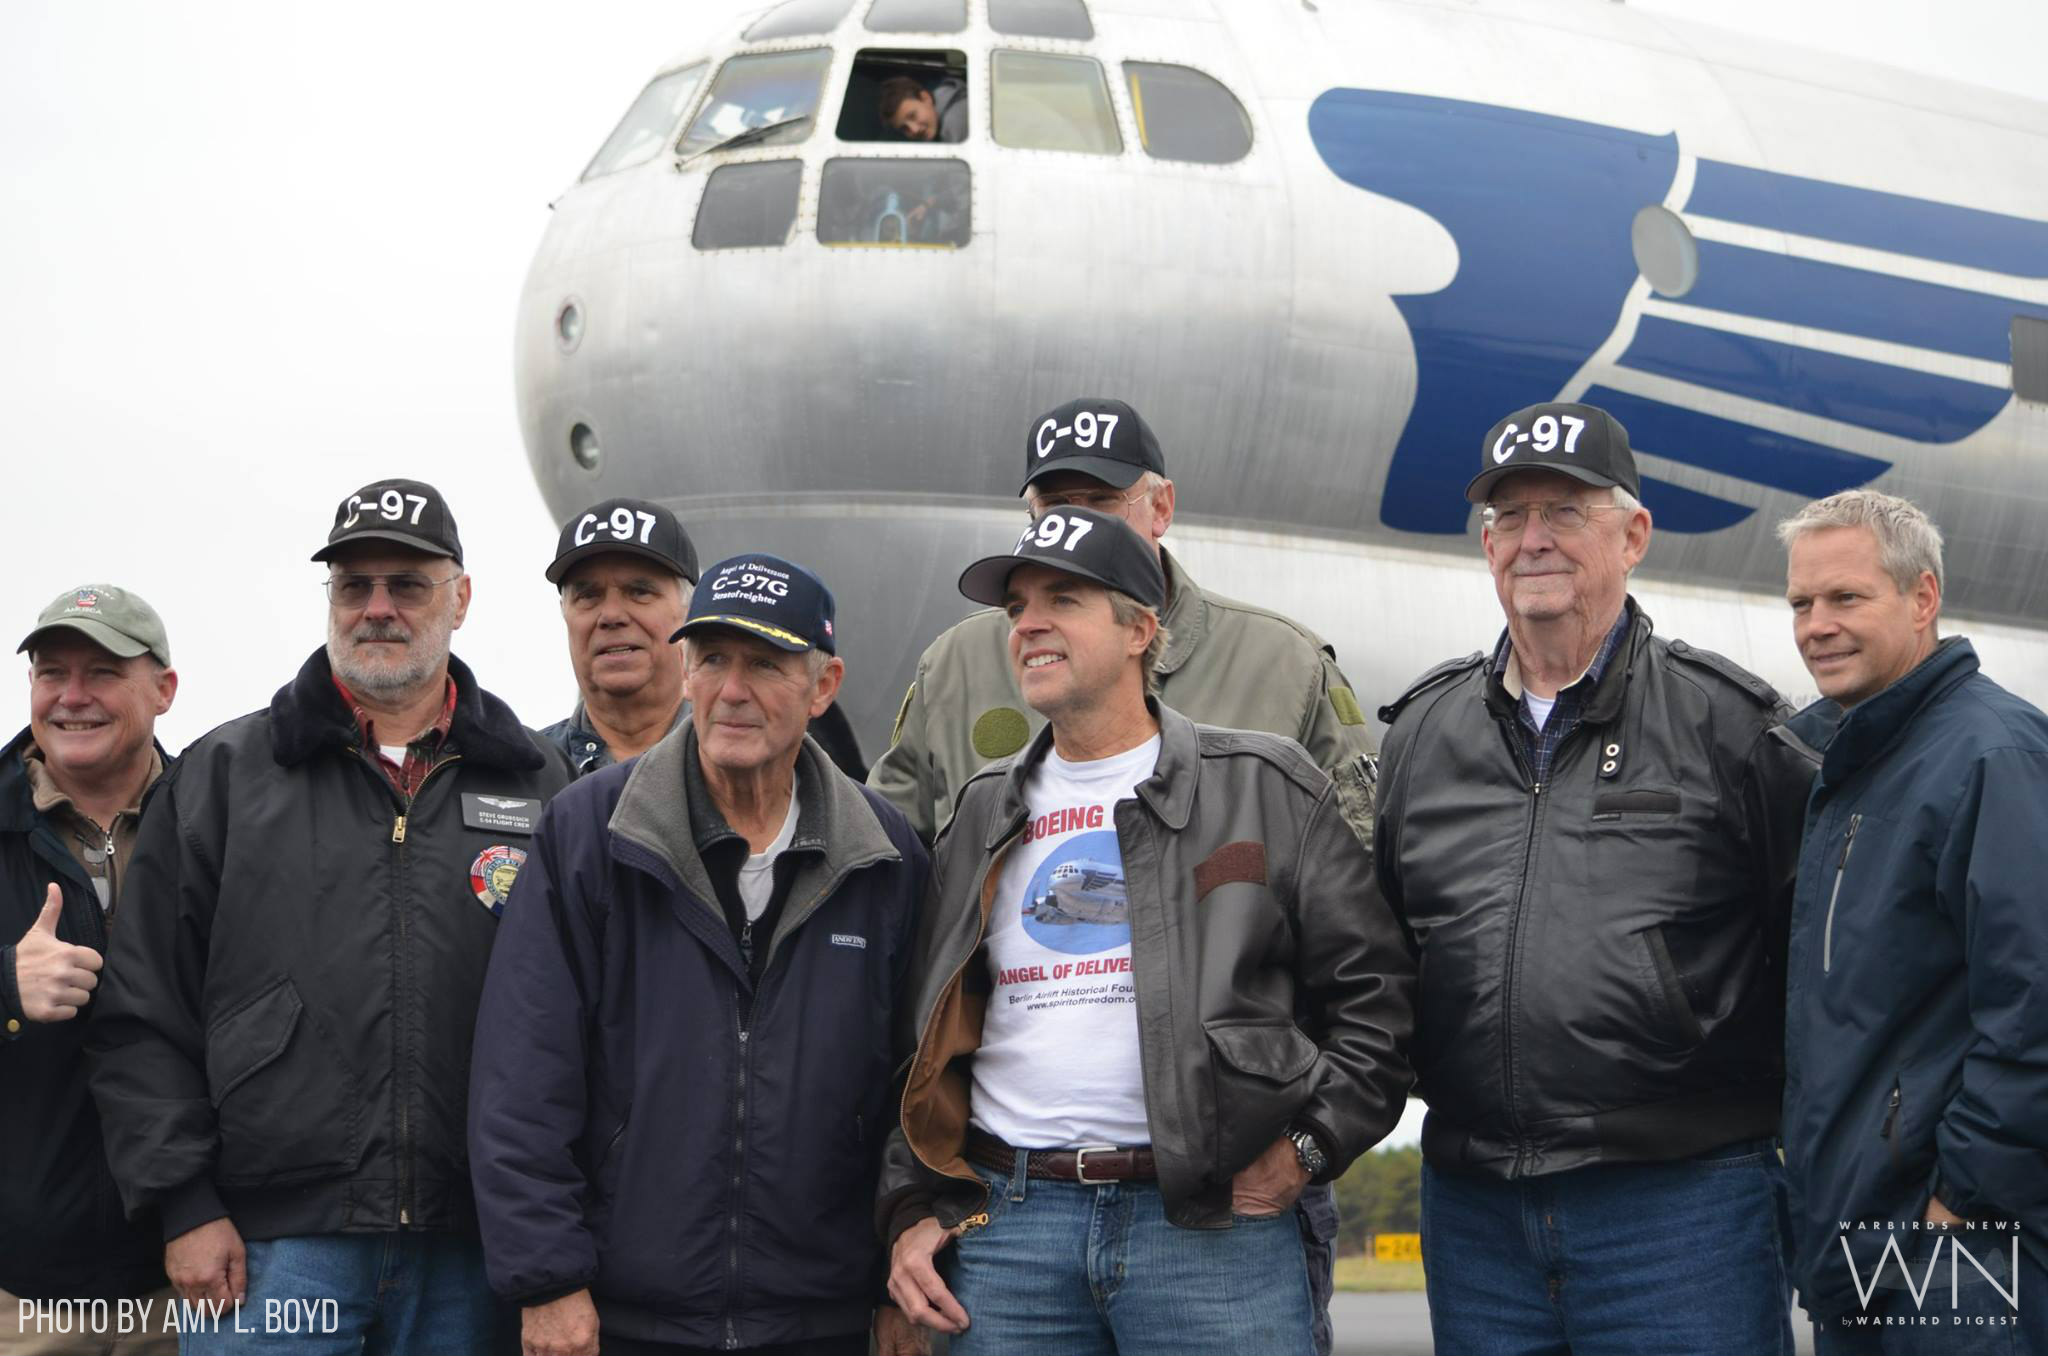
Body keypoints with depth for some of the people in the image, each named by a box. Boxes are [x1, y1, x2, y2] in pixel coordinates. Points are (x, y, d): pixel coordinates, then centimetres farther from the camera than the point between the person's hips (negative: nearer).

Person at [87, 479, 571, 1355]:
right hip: (267, 1246, -1)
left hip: (465, 1251, 1)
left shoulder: (535, 785, 9)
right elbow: (142, 1013, 4)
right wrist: (185, 1205, -3)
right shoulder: (224, 776, 6)